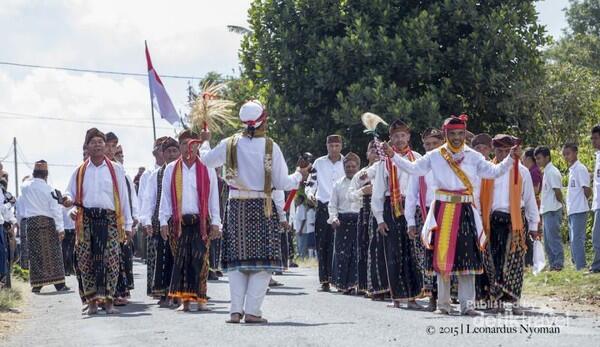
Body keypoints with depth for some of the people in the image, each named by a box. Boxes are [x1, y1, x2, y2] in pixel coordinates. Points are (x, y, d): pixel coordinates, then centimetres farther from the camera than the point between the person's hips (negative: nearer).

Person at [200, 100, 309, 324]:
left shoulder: (230, 144, -2)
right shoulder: (270, 147, -7)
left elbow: (207, 160, 14)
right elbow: (282, 183, -4)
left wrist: (205, 142, 34)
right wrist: (299, 176, 16)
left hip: (236, 207, 3)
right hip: (262, 207, -3)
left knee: (237, 258, 10)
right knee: (262, 258, 2)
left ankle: (236, 310, 5)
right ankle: (252, 311, -5)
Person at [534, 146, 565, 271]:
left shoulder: (552, 172, -12)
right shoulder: (547, 172, 17)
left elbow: (557, 191, -16)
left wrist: (560, 204, -1)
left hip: (552, 211, -10)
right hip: (546, 211, 10)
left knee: (553, 238, -9)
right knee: (548, 241, 12)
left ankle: (558, 264, -7)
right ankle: (553, 265, 16)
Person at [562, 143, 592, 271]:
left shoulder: (580, 169, -10)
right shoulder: (571, 169, 16)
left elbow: (587, 191, -14)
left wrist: (581, 202, 1)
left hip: (579, 210, -9)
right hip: (572, 211, 9)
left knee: (577, 240, -11)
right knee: (574, 240, 12)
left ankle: (580, 267, -11)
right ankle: (577, 265, 17)